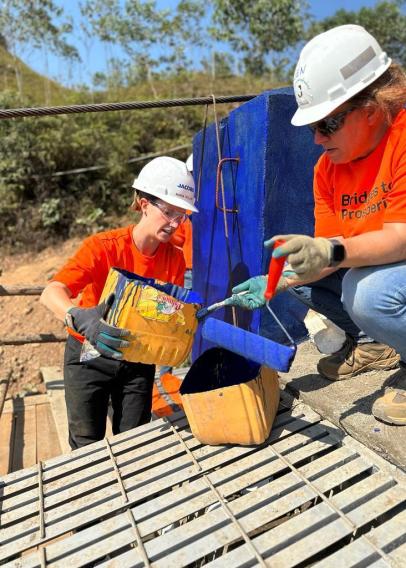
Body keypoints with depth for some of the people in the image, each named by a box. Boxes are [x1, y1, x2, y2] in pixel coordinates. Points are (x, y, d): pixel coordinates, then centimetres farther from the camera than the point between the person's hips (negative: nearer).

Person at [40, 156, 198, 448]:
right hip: (90, 356, -3)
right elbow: (51, 293, -34)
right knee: (88, 447, 11)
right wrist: (81, 319, -53)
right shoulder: (104, 246, -23)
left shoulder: (175, 258, -11)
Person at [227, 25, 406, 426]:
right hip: (366, 268, 8)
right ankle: (373, 343, 10)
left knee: (370, 292, -36)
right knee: (292, 265, -3)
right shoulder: (328, 167, -2)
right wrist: (274, 284, -16)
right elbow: (323, 254, -4)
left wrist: (333, 251, -44)